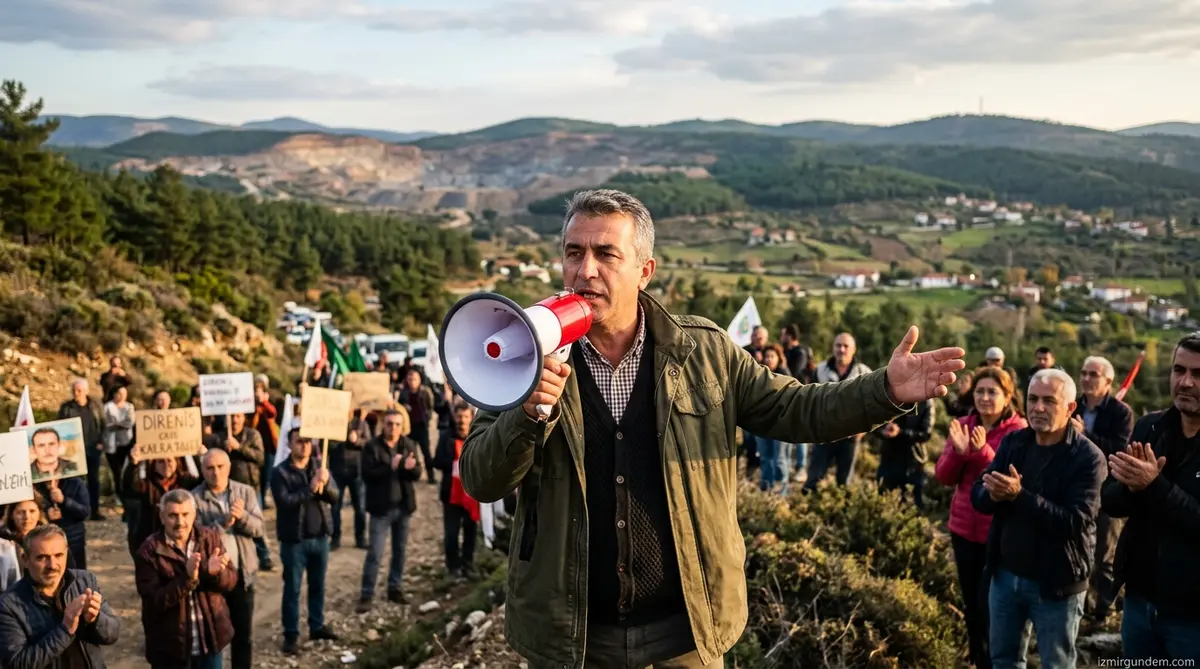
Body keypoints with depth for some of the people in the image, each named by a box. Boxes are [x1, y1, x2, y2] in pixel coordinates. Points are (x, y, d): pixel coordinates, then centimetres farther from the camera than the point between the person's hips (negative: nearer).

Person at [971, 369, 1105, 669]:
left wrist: (1019, 495, -33)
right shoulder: (1013, 442, 2)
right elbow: (977, 495, -1)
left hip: (1055, 583, -5)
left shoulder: (1088, 457, -15)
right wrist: (993, 494, -25)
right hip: (1005, 574, 5)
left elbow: (1075, 522, -25)